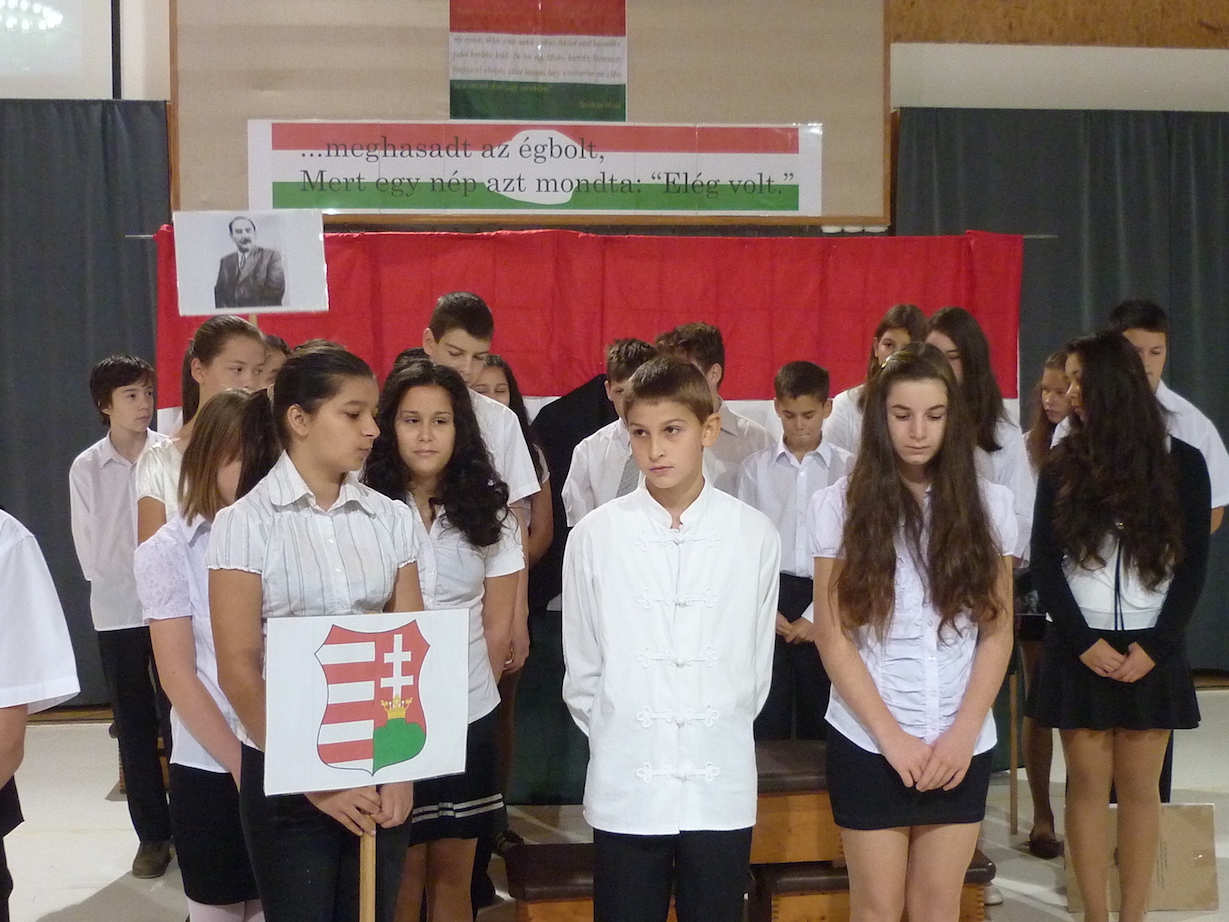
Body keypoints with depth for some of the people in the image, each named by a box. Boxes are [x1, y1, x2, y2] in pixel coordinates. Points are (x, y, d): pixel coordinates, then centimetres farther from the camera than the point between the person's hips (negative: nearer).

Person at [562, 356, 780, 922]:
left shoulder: (754, 535, -3)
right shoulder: (595, 536, -4)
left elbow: (758, 661, 7)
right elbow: (582, 665, 5)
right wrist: (618, 740, 9)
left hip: (721, 787, 0)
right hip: (625, 788, 0)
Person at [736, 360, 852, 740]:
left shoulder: (847, 469, 1)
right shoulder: (755, 468, 6)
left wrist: (816, 616, -6)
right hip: (768, 594, 1)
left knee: (819, 721, 6)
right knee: (765, 722, 2)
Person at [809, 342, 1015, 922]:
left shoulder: (988, 503, 3)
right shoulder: (839, 505, -3)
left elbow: (997, 633, 4)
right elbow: (833, 636, -4)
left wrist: (962, 733, -7)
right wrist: (892, 737, -10)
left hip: (961, 744, 2)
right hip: (869, 742, -2)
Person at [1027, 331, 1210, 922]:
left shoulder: (1182, 463, 1)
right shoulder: (1063, 464, 4)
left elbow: (1193, 566, 0)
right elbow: (1044, 564, 1)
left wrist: (1154, 646, -10)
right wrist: (1084, 642, -9)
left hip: (1152, 650, -1)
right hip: (1080, 650, 1)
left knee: (1139, 788, 3)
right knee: (1088, 785, 2)